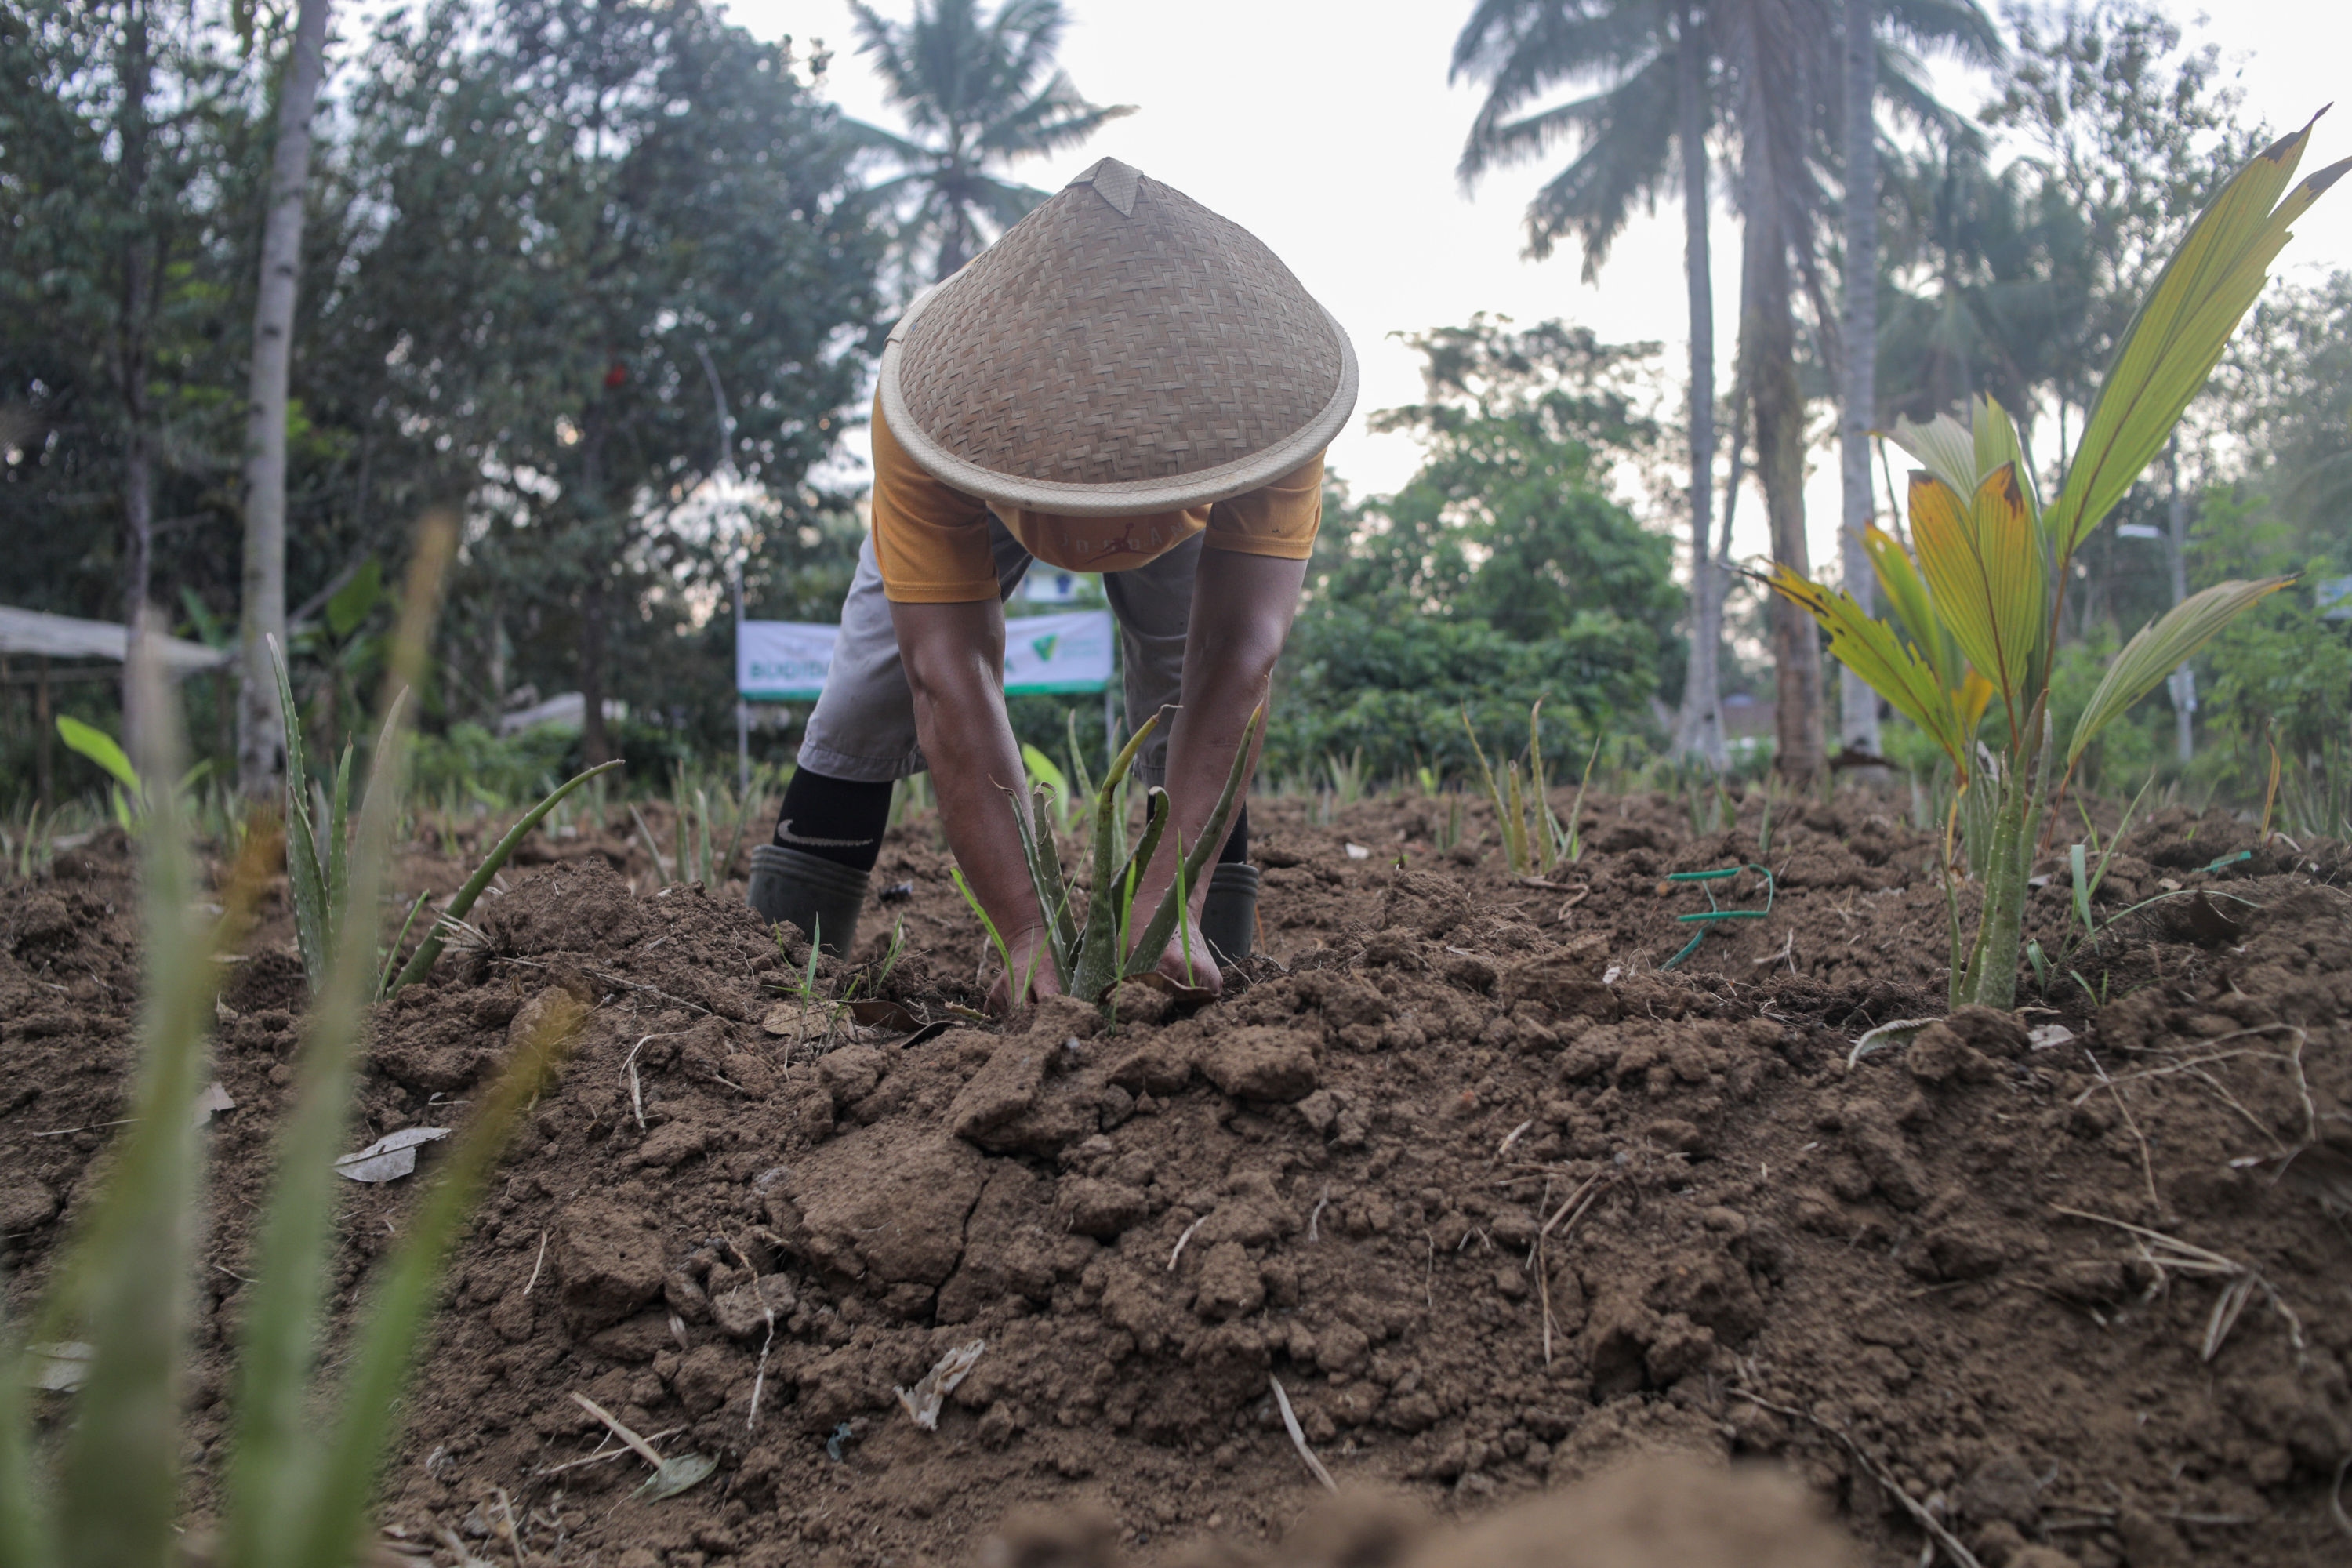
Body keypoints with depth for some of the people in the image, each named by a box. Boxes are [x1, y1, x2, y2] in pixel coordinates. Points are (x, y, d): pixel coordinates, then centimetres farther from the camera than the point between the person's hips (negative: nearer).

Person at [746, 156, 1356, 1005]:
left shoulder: (1269, 388, -45)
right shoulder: (919, 415, -47)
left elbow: (1239, 655, -48)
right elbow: (950, 686, -48)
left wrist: (1170, 898, -57)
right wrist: (1026, 931, -55)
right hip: (970, 470, -1)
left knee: (1187, 675, -16)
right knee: (885, 678, -11)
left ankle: (1211, 967, -5)